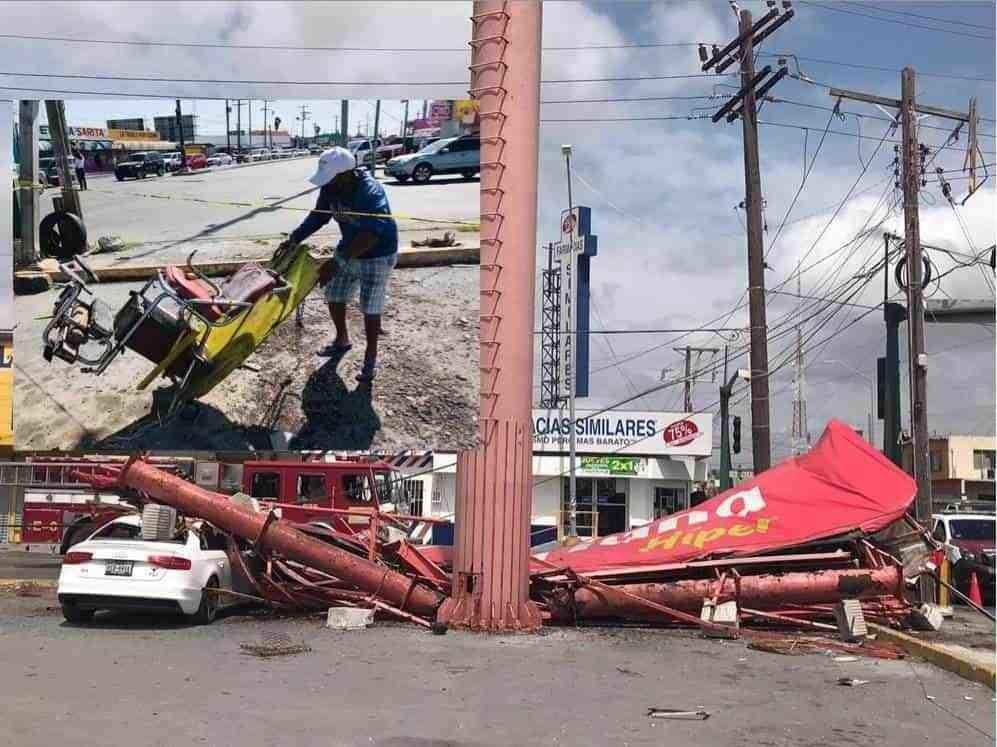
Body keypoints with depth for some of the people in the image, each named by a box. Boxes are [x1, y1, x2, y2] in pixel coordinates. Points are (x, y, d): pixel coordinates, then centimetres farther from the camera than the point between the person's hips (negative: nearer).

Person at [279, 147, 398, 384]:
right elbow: (317, 216, 3)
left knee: (370, 308, -2)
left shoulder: (370, 192, -35)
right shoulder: (330, 189, -13)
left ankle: (371, 357, 16)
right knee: (334, 296, 13)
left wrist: (337, 262, -51)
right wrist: (293, 239, -10)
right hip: (348, 250, 7)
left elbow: (372, 234, -46)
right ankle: (342, 340, 36)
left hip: (377, 256, -7)